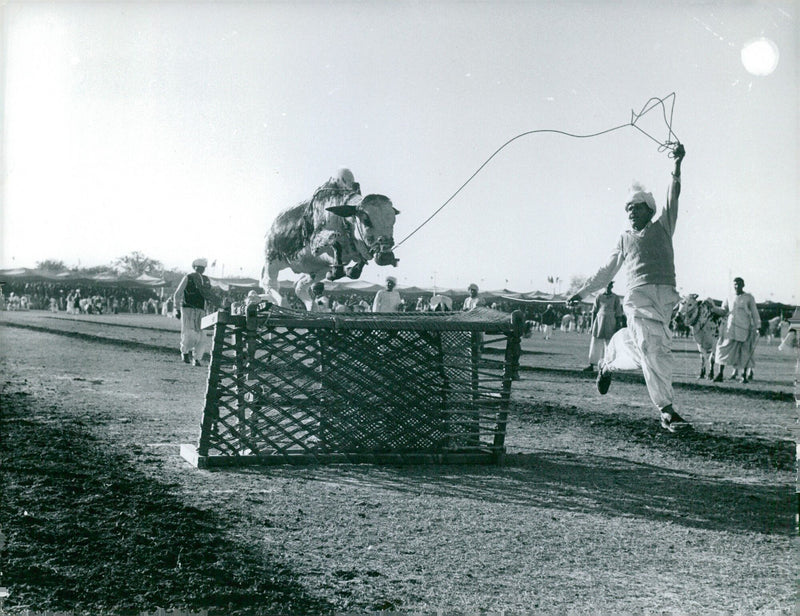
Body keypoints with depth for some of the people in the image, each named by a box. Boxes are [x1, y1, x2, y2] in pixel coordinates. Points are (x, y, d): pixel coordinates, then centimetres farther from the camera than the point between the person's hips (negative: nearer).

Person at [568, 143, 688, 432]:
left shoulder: (662, 227, 19)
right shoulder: (625, 239, 23)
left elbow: (673, 199, 6)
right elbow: (607, 271, 29)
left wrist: (677, 165, -7)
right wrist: (583, 291, 27)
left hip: (665, 297, 0)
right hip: (638, 295, 0)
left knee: (641, 355, -9)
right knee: (653, 350, -14)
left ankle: (608, 362, 20)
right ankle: (666, 411, -12)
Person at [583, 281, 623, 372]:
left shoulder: (615, 298, 1)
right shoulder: (599, 296, 5)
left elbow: (618, 314, 1)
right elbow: (594, 312, 8)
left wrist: (617, 328, -3)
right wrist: (592, 326, 4)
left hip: (610, 324, -1)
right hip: (599, 321, 1)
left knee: (609, 346, 0)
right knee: (595, 345, 1)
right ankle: (591, 365, 5)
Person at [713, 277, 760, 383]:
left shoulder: (749, 298, 3)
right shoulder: (729, 298, 11)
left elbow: (754, 313, 4)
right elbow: (723, 311, 14)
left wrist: (756, 327, -1)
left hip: (744, 329, -2)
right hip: (730, 328, 2)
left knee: (744, 352, 3)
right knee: (724, 349, -5)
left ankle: (745, 375, 15)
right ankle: (720, 374, -1)